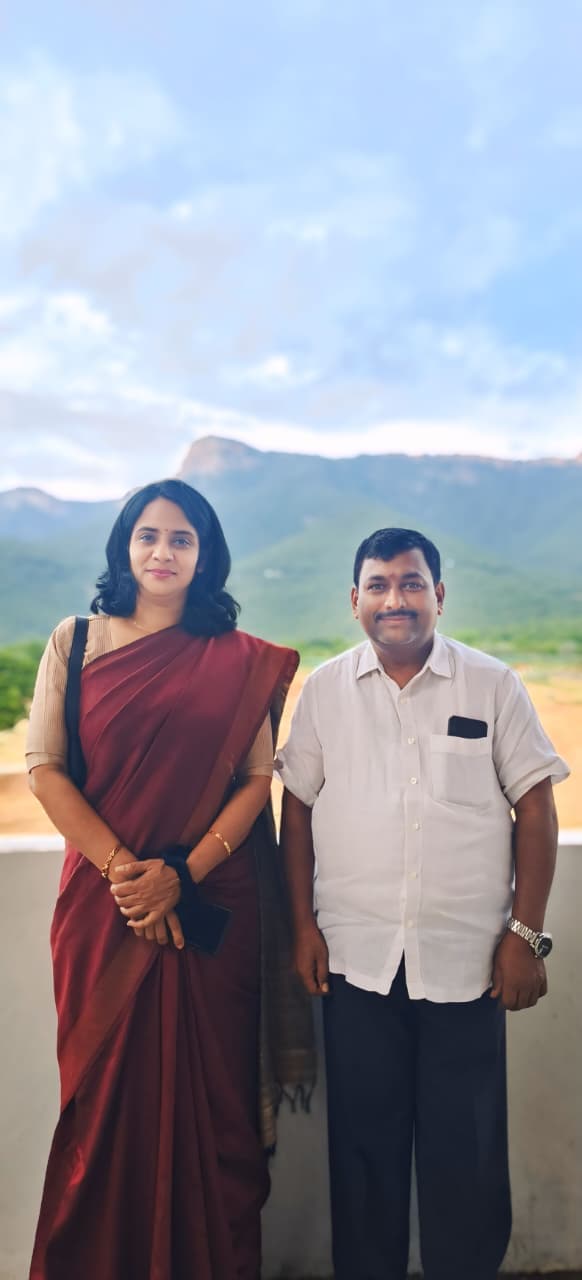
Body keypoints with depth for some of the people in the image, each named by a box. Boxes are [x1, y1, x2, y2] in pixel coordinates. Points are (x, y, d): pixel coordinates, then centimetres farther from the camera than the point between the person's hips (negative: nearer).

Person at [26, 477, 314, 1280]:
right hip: (104, 901, 0)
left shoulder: (241, 660, 3)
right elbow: (45, 767, -2)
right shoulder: (76, 641, 3)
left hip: (214, 906, 0)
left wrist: (182, 873, -12)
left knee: (209, 1091, 9)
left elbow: (258, 779, -2)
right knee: (106, 1089, 11)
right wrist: (121, 868, -11)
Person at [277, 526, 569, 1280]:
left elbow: (534, 809, 0)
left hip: (467, 961, -1)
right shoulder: (324, 689, 3)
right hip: (356, 958, 1)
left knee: (467, 1152, 10)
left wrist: (525, 935, -4)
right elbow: (297, 809, 6)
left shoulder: (492, 686, -1)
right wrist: (304, 926, 1)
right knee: (364, 1141, 14)